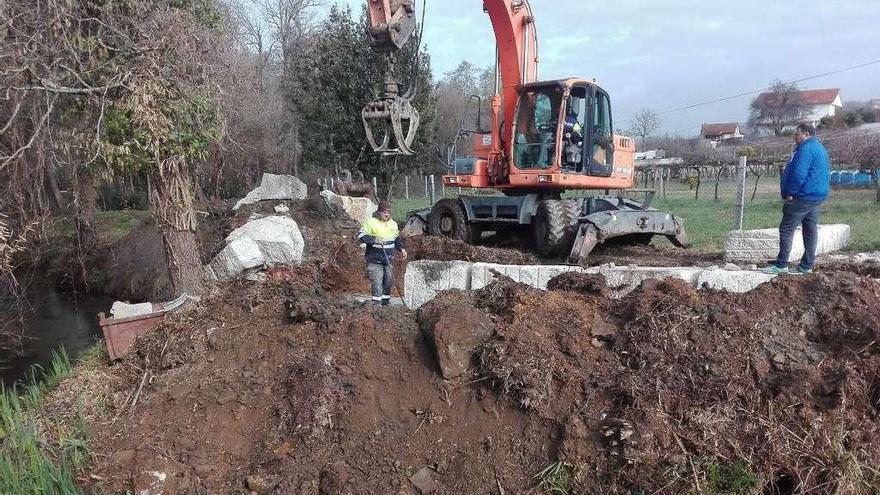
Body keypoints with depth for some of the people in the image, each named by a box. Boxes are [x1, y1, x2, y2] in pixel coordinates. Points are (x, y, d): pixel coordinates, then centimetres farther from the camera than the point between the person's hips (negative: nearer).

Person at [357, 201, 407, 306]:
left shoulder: (393, 224, 10)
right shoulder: (371, 222, -9)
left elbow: (397, 238, 24)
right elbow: (361, 236, -14)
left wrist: (401, 248, 10)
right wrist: (374, 239, -26)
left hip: (388, 260, 6)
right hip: (374, 259, -6)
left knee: (388, 280, 11)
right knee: (377, 281, -10)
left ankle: (386, 301, 27)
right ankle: (376, 303, -1)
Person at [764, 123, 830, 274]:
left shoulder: (806, 148, -14)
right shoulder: (820, 148, 19)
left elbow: (799, 174, -22)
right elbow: (826, 173, 23)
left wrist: (790, 193, -15)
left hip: (804, 196, -10)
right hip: (818, 195, 10)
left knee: (787, 228, -7)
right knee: (811, 229, 10)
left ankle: (781, 265, -6)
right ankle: (807, 265, 14)